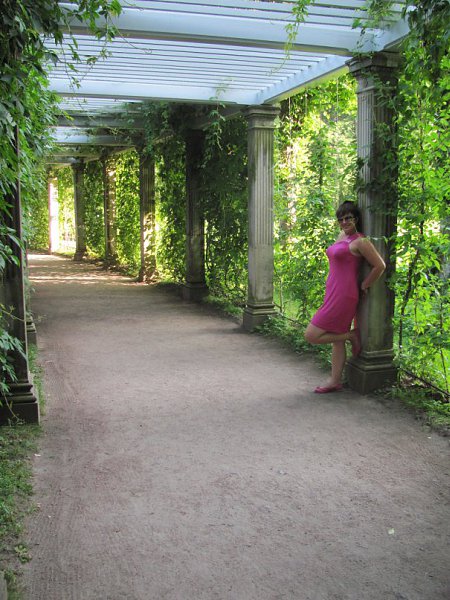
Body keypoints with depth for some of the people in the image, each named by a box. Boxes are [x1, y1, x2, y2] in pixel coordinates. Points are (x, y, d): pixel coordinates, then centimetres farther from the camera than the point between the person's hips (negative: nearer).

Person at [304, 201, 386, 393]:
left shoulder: (360, 241, -12)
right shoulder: (342, 235, 12)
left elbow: (380, 266, -12)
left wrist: (364, 286, -4)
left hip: (343, 296, -9)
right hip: (333, 293, 9)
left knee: (311, 335, -7)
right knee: (337, 340, 13)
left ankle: (351, 335, 5)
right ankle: (335, 381, 21)